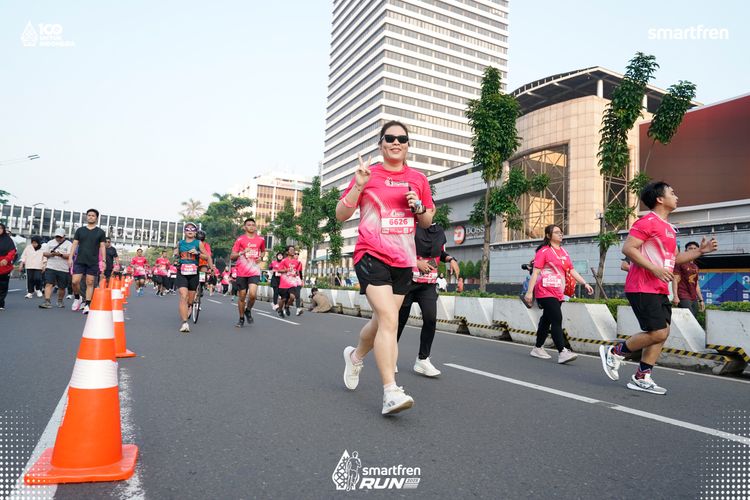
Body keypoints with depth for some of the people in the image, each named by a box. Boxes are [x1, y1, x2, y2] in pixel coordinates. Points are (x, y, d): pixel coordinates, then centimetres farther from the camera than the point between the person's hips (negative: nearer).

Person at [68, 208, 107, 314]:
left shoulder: (100, 232, 6)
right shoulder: (80, 230, 10)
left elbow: (102, 247, 4)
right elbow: (74, 244, 8)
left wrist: (103, 260, -4)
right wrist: (70, 257, -1)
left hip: (93, 262, -1)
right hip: (79, 260, 1)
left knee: (90, 283, 0)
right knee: (75, 281, -6)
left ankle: (87, 305, 3)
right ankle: (77, 298, 19)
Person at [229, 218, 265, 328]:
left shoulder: (261, 239, 5)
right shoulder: (240, 239, -1)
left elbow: (263, 251, 24)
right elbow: (232, 257, -2)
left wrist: (260, 257, 2)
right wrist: (242, 252, -20)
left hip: (254, 272, 0)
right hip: (241, 272, 0)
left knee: (252, 294, -19)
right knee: (242, 296, 7)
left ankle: (248, 311, 11)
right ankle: (241, 318, 27)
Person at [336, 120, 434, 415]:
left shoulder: (417, 179, 11)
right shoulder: (368, 174, 1)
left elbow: (427, 222, 18)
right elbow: (341, 215, 0)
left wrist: (419, 207, -4)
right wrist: (358, 186, -14)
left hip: (404, 260, 5)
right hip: (372, 255, -5)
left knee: (382, 320, 14)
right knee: (389, 319, -20)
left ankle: (355, 355, 44)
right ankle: (391, 393, -17)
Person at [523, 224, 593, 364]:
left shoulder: (564, 252, 16)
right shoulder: (544, 251, -5)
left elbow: (572, 270, 18)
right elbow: (535, 272, -10)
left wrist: (585, 283, 8)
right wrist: (529, 292, -16)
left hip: (558, 293, 7)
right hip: (546, 292, -7)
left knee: (547, 320, 13)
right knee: (557, 320, -15)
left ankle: (538, 348, 24)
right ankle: (562, 352, -18)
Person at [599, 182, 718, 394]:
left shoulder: (669, 228, 20)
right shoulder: (648, 222, -10)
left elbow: (673, 259, 28)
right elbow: (628, 248, -19)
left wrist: (699, 251, 17)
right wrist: (655, 269, -22)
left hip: (660, 289, 10)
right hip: (643, 288, -10)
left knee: (662, 333, 6)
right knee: (658, 333, -12)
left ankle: (642, 378, 12)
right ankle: (614, 352, 5)